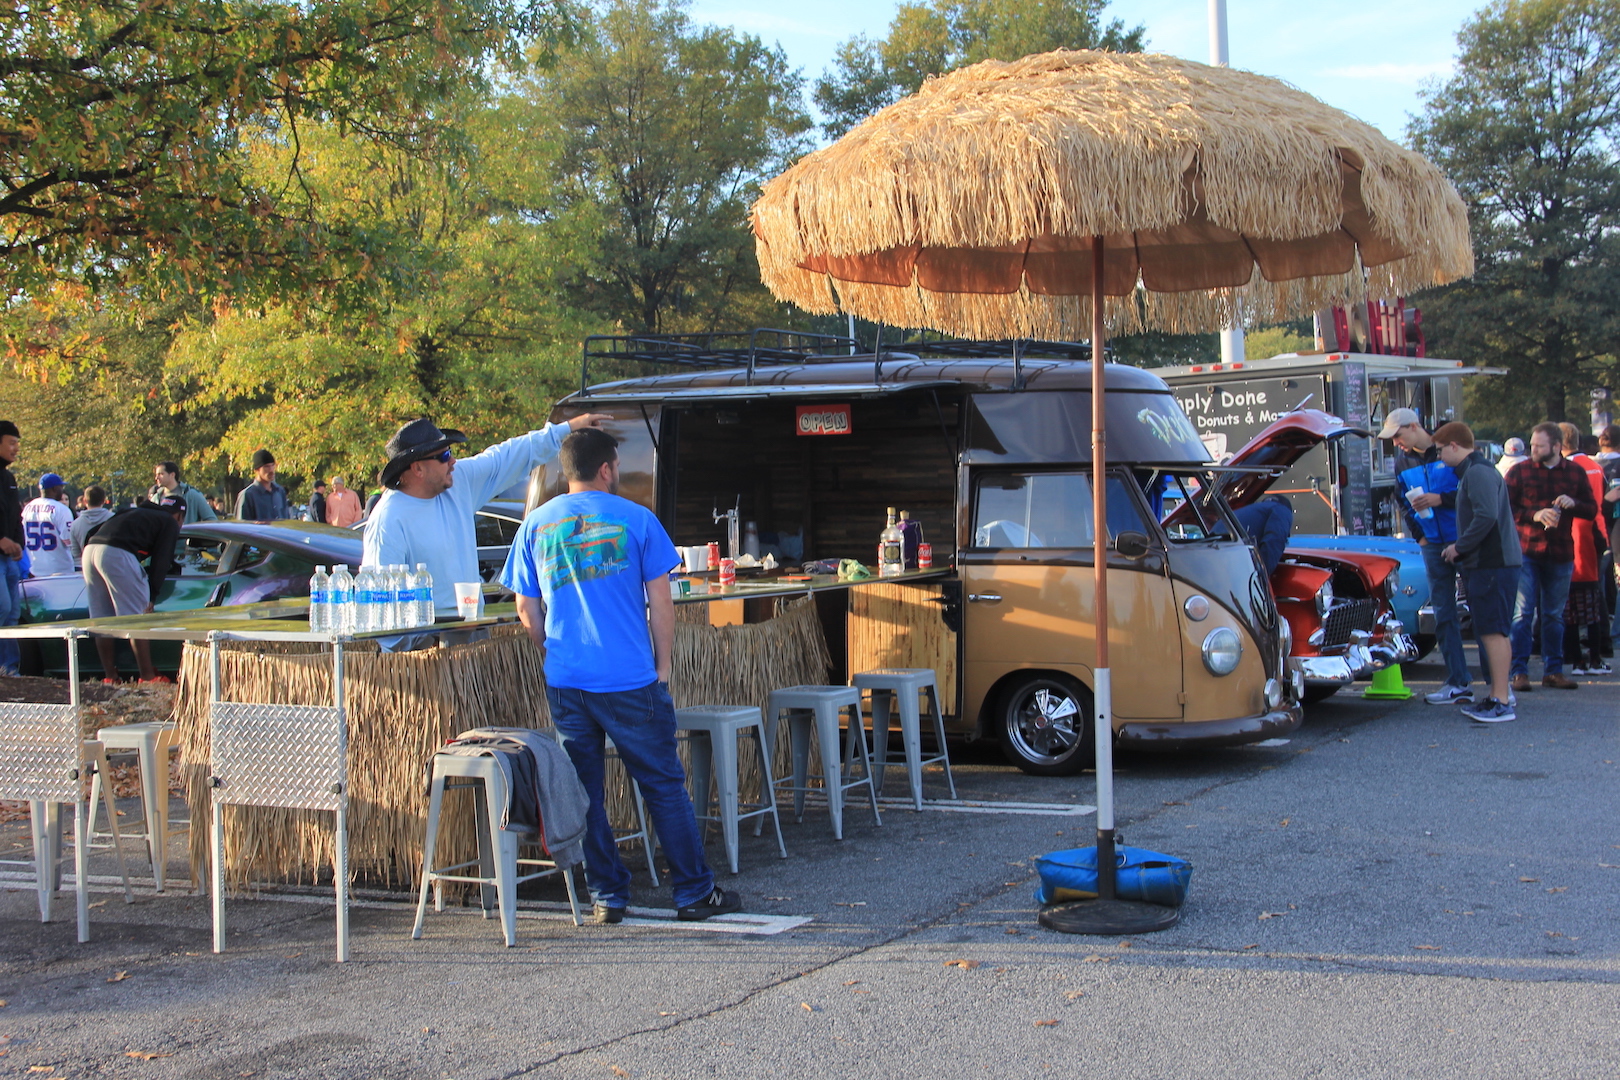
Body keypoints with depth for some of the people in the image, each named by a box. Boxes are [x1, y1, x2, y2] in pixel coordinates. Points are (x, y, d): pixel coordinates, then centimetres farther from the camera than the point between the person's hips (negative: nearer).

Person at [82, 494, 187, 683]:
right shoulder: (170, 523, 14)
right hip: (117, 554, -8)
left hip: (90, 550, 8)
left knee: (101, 620, 12)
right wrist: (152, 597, 7)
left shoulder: (140, 513, 35)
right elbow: (160, 562, 5)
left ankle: (110, 676, 17)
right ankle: (148, 676, 2)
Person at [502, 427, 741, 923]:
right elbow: (660, 602, -2)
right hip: (631, 679, -2)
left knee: (582, 791, 11)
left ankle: (607, 896, 13)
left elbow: (528, 611, 9)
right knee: (664, 785, 6)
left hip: (566, 682, 3)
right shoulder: (635, 519, -1)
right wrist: (662, 665, 7)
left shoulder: (535, 526, 6)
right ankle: (694, 892, 11)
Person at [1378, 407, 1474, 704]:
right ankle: (1457, 683, 7)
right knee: (1443, 615, 3)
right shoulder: (1403, 461, 10)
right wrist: (1419, 536, 6)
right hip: (1434, 546, 5)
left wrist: (1439, 499, -20)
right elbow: (1404, 504, 17)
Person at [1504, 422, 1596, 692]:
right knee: (1523, 613, -5)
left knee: (1554, 615, 10)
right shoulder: (1519, 471, 0)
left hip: (1561, 554, 3)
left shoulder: (1576, 472, 8)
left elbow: (1592, 509, 11)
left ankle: (1553, 670, 18)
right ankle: (1519, 671, -2)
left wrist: (1573, 504, -10)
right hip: (1526, 551, -3)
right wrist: (1534, 515, -19)